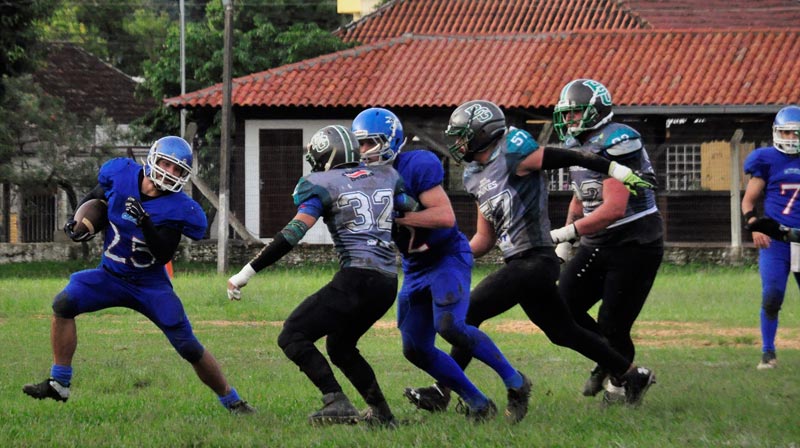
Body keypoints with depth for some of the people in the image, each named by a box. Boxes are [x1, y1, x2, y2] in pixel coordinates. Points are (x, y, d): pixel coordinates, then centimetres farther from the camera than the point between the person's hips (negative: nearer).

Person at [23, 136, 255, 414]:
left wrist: (145, 223, -34)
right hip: (111, 276, 3)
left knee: (189, 348, -6)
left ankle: (231, 401, 14)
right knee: (64, 304, -20)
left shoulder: (177, 209, -16)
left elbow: (163, 256, -22)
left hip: (150, 284, -3)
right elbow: (95, 196, 14)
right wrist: (79, 222, -2)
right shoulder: (121, 175, -9)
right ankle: (59, 384, -12)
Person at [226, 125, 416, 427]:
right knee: (340, 347, 27)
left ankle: (337, 403, -19)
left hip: (356, 277, -7)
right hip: (388, 282, 7)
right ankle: (382, 413, 22)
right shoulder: (386, 177, 15)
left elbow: (293, 234, -12)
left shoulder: (323, 184, -2)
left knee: (292, 337, -4)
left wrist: (248, 272, -12)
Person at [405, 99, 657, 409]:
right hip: (521, 264, 10)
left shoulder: (513, 156, -11)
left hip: (534, 261, -10)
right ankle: (631, 375, 27)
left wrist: (619, 172, -18)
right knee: (562, 332, 17)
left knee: (469, 313, -11)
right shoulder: (477, 177, 16)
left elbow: (571, 158, -13)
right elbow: (486, 238, 21)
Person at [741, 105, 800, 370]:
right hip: (775, 239, -3)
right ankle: (768, 353, 0)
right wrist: (754, 226, -10)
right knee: (772, 296, -11)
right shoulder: (768, 161, 0)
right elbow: (748, 201, 5)